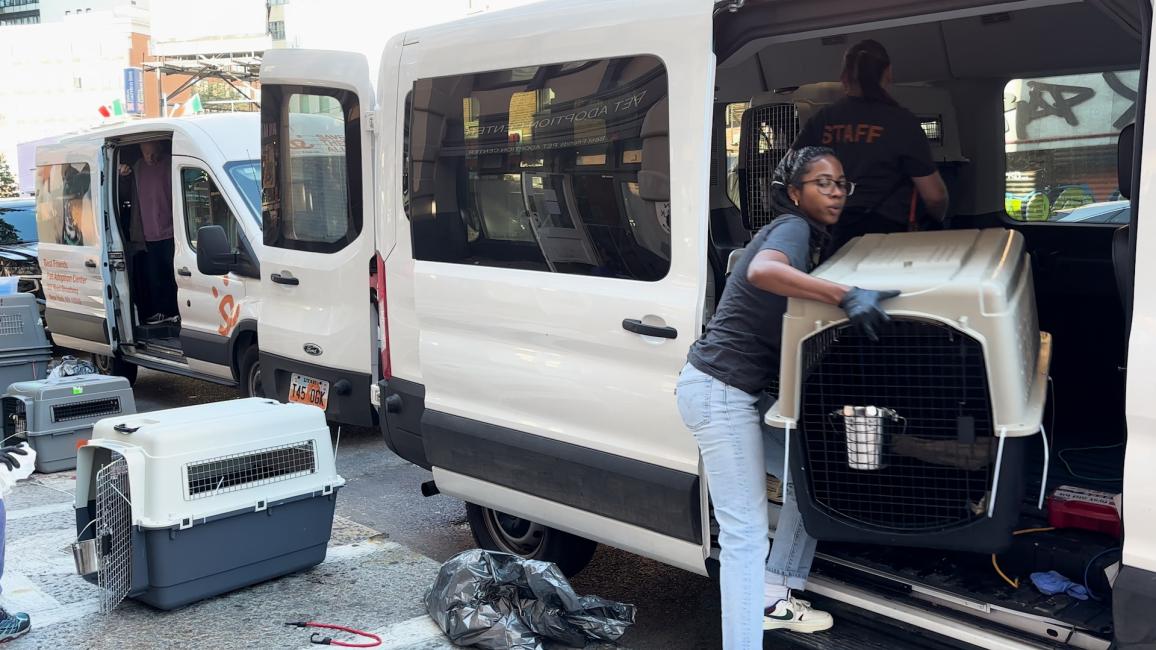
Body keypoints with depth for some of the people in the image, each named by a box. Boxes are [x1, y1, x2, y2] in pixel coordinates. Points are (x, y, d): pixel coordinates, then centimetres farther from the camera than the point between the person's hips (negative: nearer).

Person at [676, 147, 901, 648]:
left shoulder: (806, 237, 17)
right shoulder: (792, 227, -12)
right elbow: (761, 270, -36)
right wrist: (846, 296, -40)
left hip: (744, 393, 10)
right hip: (718, 391, -10)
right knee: (747, 531, -9)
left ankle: (774, 598, 30)